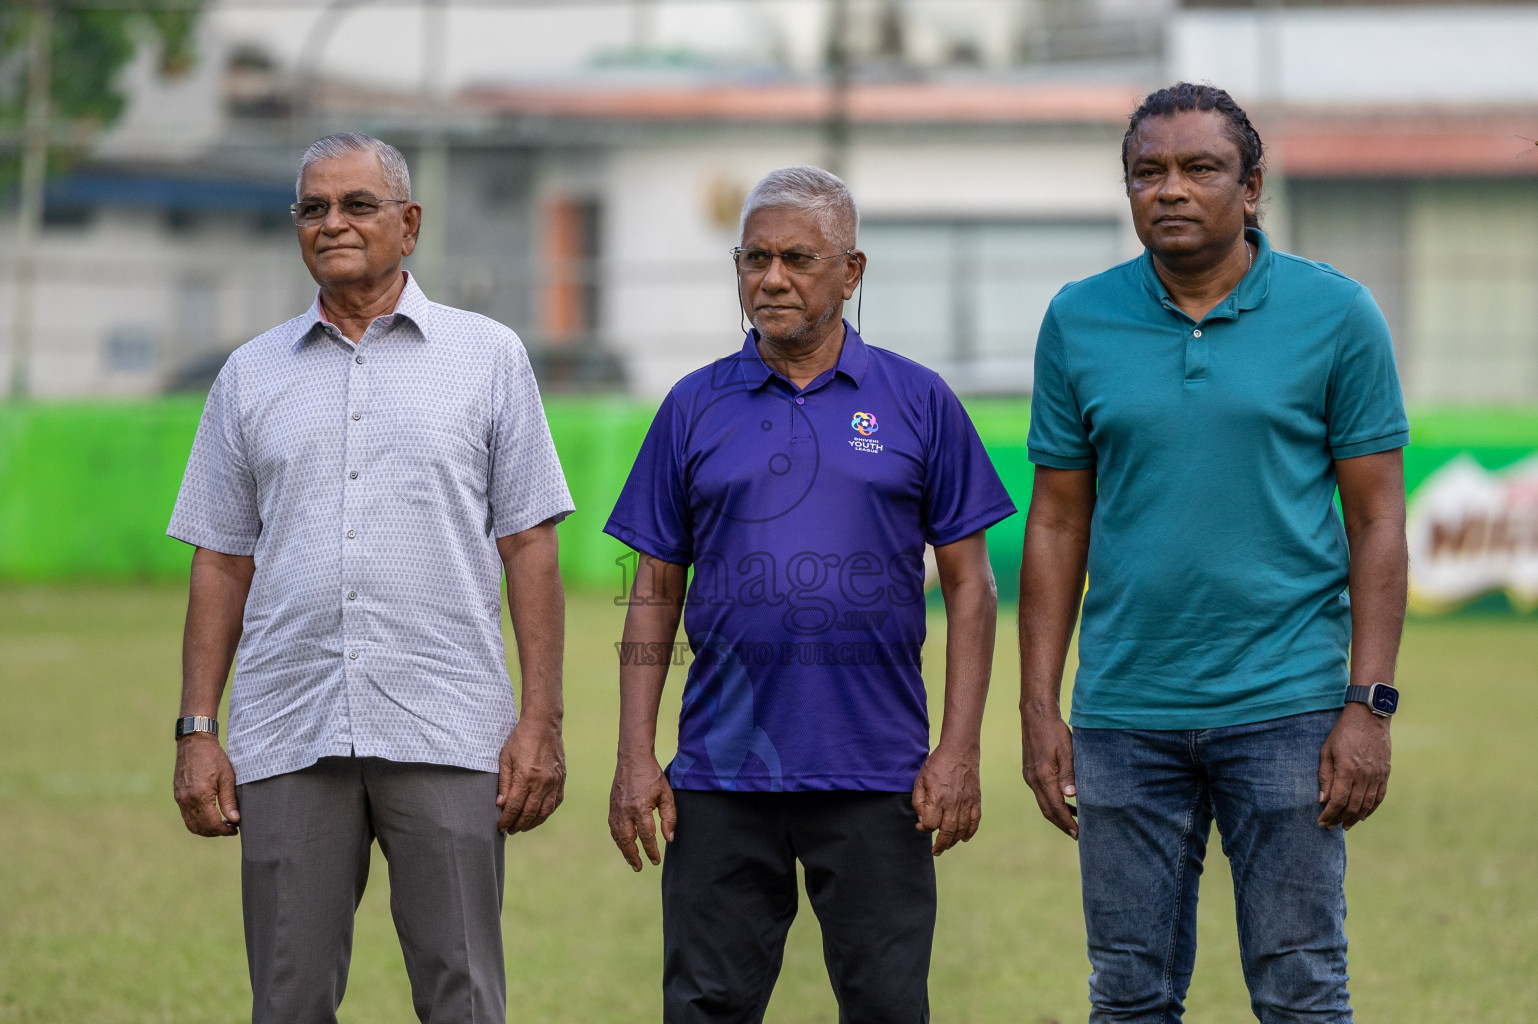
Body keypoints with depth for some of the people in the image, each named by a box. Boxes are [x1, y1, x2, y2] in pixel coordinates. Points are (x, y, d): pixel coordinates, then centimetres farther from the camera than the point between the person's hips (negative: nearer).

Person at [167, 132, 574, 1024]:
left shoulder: (488, 357, 8)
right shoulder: (251, 376, 14)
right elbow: (221, 563, 14)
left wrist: (542, 720, -3)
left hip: (446, 738, -2)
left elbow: (529, 547, 5)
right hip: (287, 738, 2)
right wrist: (198, 730, 6)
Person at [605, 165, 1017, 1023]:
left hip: (877, 777, -1)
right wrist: (635, 756, 1)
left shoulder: (918, 403, 4)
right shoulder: (695, 408, 9)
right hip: (722, 771, 1)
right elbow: (655, 592, 9)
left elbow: (969, 584, 4)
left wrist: (959, 752, -4)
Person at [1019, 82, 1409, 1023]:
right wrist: (1039, 709, 3)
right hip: (1123, 716, 2)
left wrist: (1371, 706, -8)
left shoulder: (1335, 315, -1)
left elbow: (1377, 520, 0)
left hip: (1285, 706, -2)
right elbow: (1058, 523, 9)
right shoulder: (1079, 322, 5)